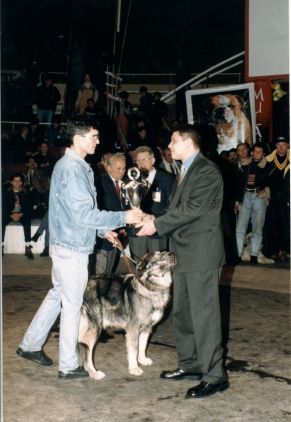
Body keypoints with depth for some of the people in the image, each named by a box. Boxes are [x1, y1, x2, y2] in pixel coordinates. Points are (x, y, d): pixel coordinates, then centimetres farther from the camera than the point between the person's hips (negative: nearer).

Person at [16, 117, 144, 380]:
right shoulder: (72, 169, -21)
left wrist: (102, 229, 17)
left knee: (58, 294, 21)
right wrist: (124, 217, -23)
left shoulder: (72, 165, 11)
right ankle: (69, 366, 13)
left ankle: (31, 345, 32)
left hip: (65, 244, 10)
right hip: (72, 247, -10)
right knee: (72, 304, 1)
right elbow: (84, 213, -26)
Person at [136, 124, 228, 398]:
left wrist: (157, 225, -15)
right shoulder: (185, 170, 16)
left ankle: (214, 376, 4)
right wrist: (155, 220, -1)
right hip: (183, 252, 10)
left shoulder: (207, 171, -13)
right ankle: (190, 365, 29)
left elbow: (193, 209, -21)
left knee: (204, 314, -5)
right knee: (181, 312, 16)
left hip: (202, 253, -10)